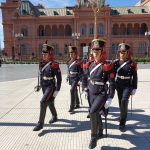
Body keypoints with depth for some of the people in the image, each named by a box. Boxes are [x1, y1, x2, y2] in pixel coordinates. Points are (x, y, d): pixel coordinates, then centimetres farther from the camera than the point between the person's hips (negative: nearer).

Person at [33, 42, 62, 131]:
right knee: (50, 103, 20)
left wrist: (57, 90, -16)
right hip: (44, 86, 8)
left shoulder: (54, 64, -15)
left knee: (43, 102, -17)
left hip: (51, 86, -8)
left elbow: (59, 78, -14)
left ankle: (40, 123, -7)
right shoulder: (42, 64, 6)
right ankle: (55, 117, 42)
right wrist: (40, 85, 18)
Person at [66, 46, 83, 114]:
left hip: (76, 78, -7)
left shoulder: (78, 62, -11)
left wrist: (80, 80, -15)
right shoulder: (69, 62, 9)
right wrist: (68, 78, 16)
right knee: (75, 91, 17)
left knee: (72, 90, -18)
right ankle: (77, 104, 32)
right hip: (71, 78, 7)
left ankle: (72, 107, -12)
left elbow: (81, 72, -12)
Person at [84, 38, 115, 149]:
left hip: (102, 94, -7)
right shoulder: (92, 65, 4)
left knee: (93, 112, -22)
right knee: (97, 114, 18)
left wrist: (110, 99, -17)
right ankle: (100, 133, 40)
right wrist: (87, 91, 17)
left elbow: (112, 83, -16)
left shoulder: (107, 66, -16)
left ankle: (94, 137, -3)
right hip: (92, 94, 7)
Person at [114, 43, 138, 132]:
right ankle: (123, 116, 39)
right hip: (119, 86, 4)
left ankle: (122, 123, -9)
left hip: (128, 86, -4)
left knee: (124, 101, -18)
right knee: (121, 102, 13)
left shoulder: (132, 64, -7)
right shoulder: (116, 62, 2)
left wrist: (134, 89, -6)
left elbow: (135, 77, -4)